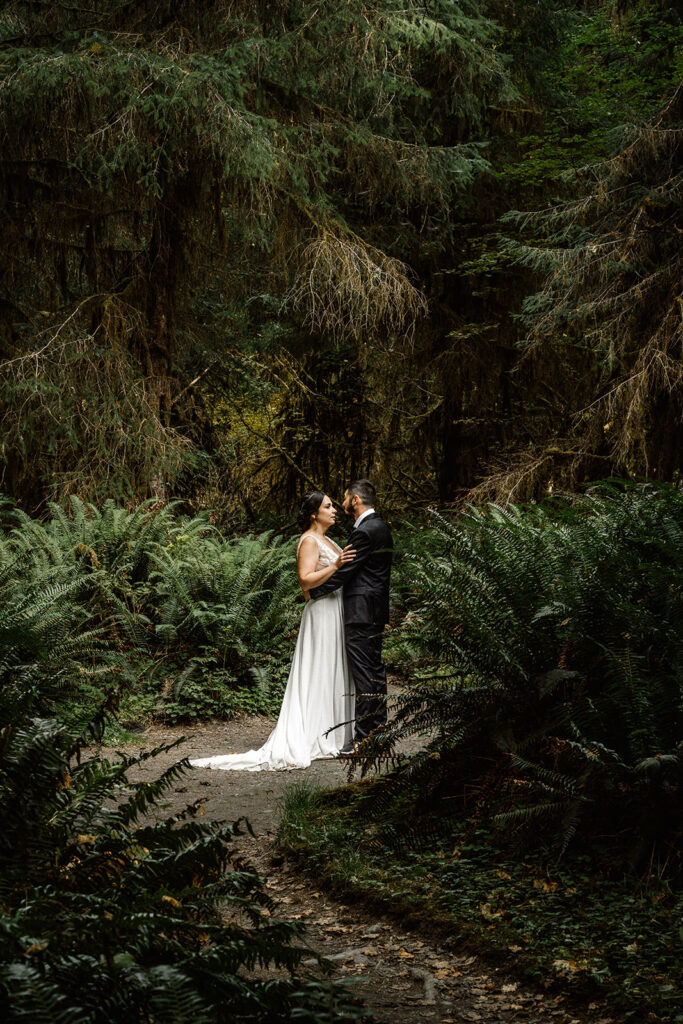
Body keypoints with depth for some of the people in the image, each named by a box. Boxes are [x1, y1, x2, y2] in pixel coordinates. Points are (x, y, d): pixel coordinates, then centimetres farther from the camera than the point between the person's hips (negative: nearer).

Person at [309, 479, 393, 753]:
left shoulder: (364, 532, -16)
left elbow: (344, 571, -16)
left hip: (361, 613, -10)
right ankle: (378, 730, 21)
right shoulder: (381, 528, 15)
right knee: (375, 669, 14)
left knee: (364, 673, -9)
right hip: (377, 611, 10)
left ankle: (364, 738, -8)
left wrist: (314, 593, -6)